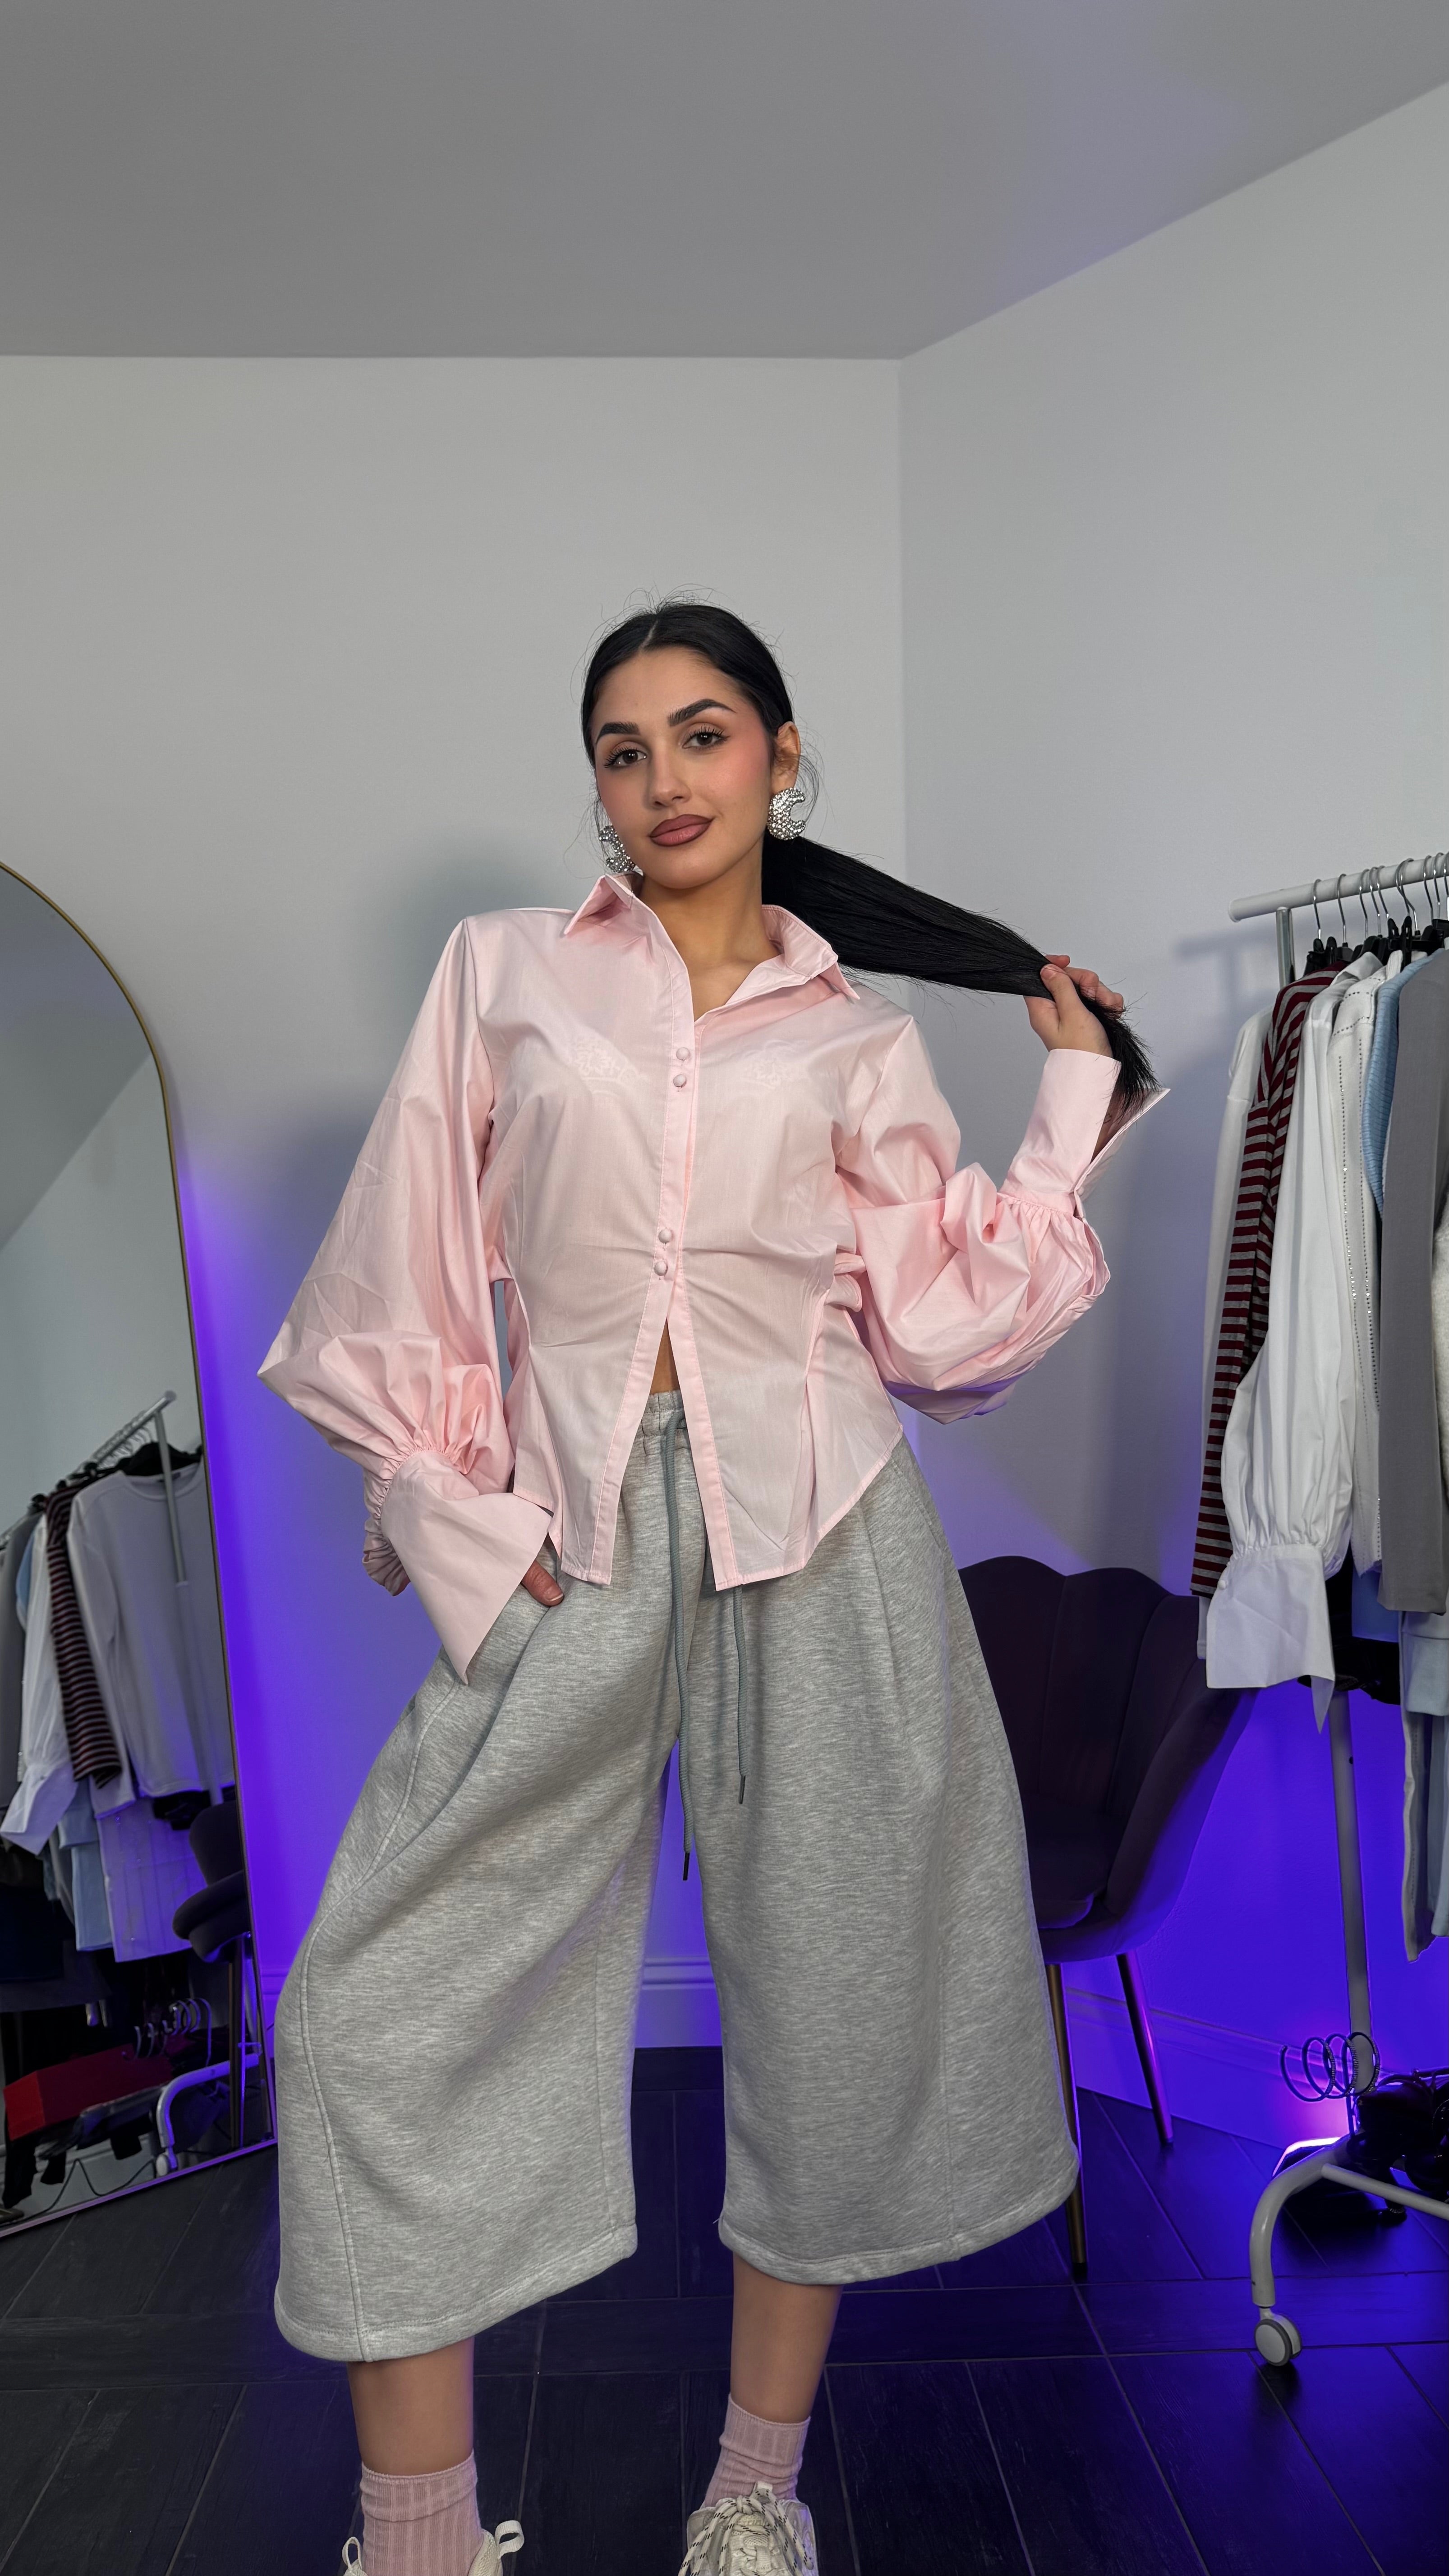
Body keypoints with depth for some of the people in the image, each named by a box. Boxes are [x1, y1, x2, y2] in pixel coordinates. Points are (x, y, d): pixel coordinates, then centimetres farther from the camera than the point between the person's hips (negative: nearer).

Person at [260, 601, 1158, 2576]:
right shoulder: (503, 970, 8)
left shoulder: (859, 1034, 9)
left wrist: (1079, 1096, 7)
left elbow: (949, 1316, 3)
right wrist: (461, 1520, -1)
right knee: (386, 2006, -1)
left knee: (827, 1989, 10)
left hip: (822, 1537, 1)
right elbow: (396, 1288, 5)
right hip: (572, 1541, 0)